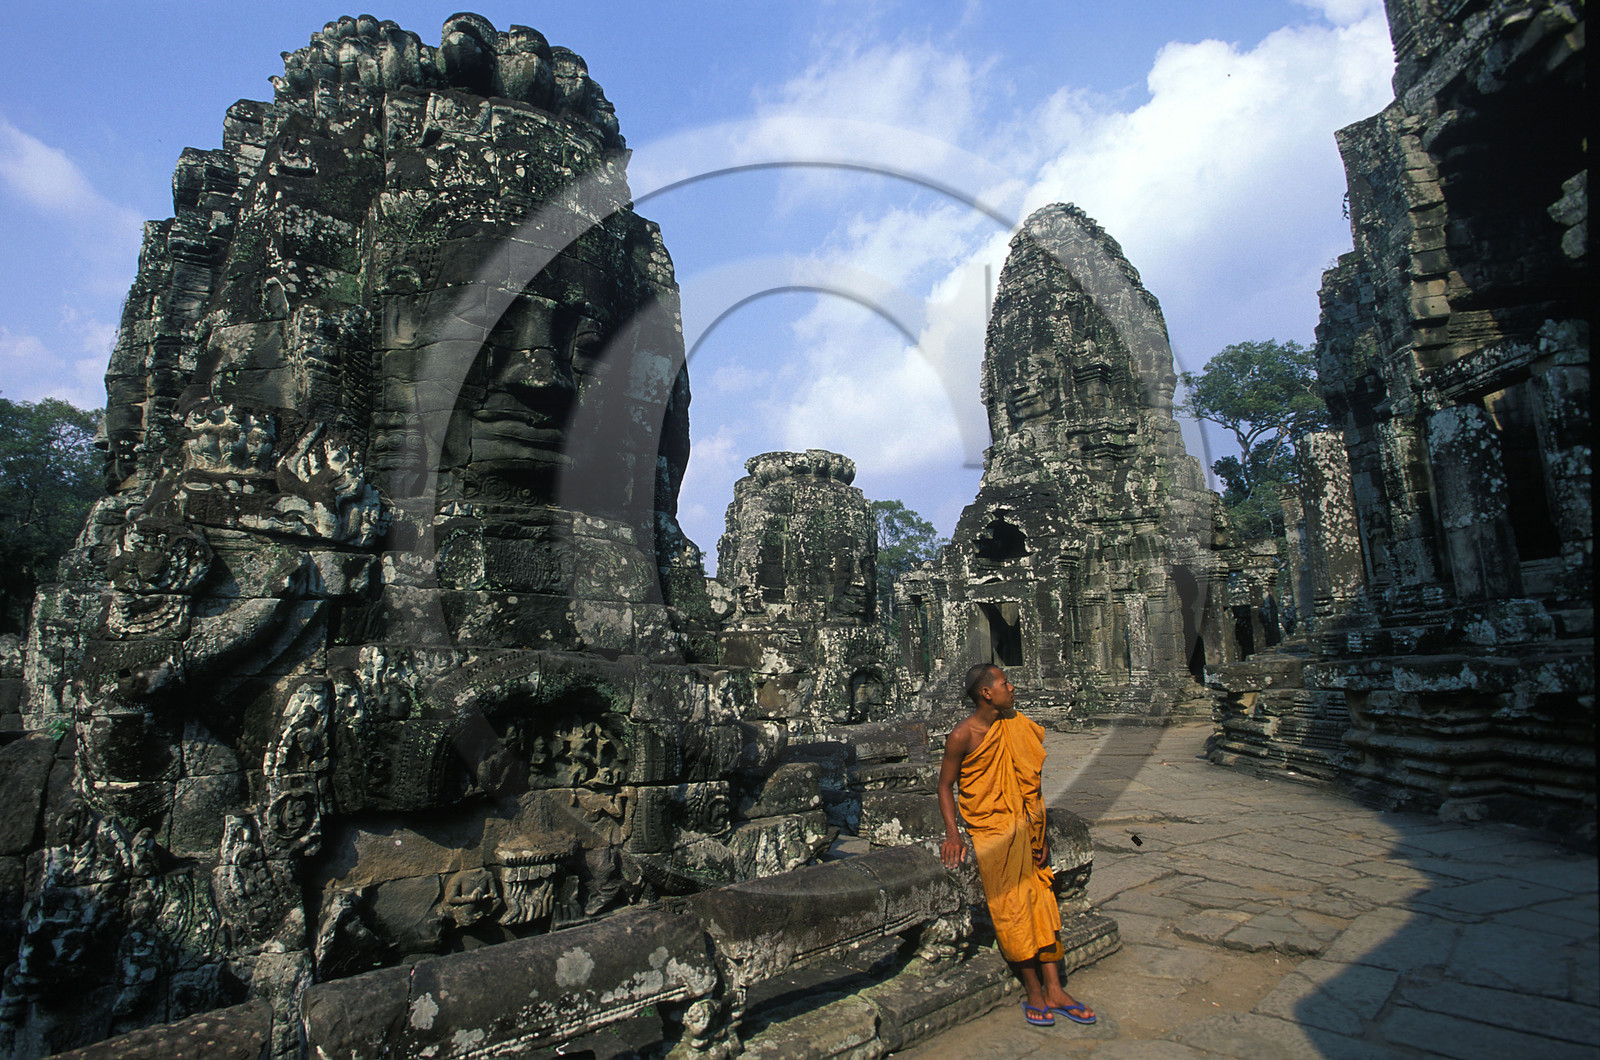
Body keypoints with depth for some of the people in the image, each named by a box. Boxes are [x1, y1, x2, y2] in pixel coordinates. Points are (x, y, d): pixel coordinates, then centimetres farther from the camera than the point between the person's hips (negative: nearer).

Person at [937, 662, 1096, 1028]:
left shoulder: (1017, 728, 5)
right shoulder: (962, 736, -12)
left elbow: (1028, 784, 12)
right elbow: (945, 785, -5)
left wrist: (1040, 832, 10)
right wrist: (952, 832, -15)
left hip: (1023, 829, 6)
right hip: (989, 831, -5)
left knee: (1042, 902, 5)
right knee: (1012, 909, -3)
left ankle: (1054, 991, 13)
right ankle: (1034, 992, 11)